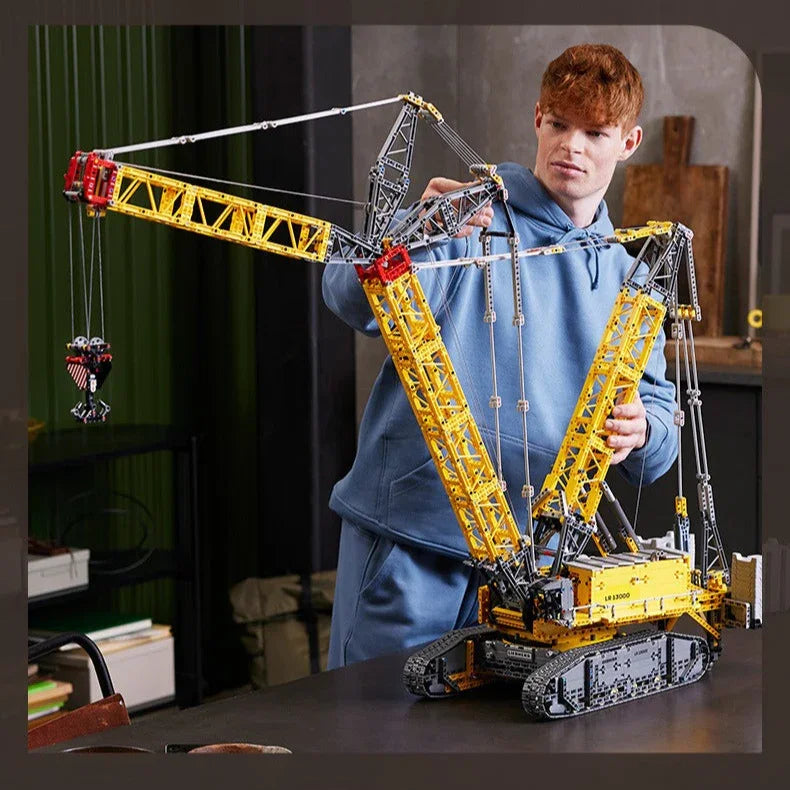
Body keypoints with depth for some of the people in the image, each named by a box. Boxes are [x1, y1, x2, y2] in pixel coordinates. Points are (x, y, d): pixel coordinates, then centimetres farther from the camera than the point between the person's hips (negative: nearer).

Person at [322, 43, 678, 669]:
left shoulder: (627, 277, 15)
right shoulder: (472, 219, -2)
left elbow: (660, 429, 11)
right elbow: (353, 300, -18)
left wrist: (639, 431, -13)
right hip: (409, 541, -4)